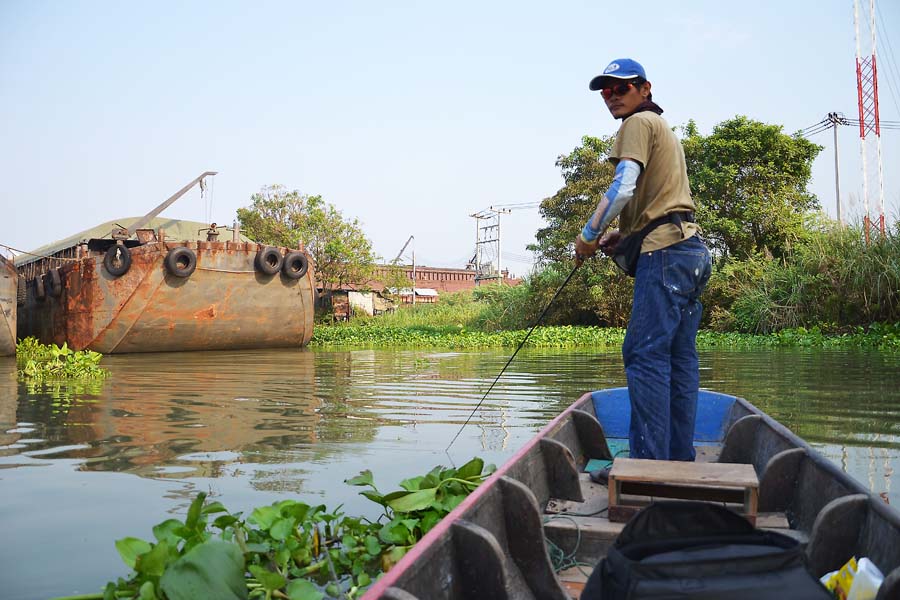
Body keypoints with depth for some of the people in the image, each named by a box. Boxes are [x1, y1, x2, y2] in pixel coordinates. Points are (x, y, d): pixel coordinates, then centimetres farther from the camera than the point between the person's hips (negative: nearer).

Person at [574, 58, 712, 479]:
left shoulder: (638, 122, 1)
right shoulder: (664, 129, 31)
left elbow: (623, 187, -15)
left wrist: (589, 235, -5)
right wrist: (624, 237, 19)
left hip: (665, 253, -10)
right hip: (689, 246, 10)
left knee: (645, 355, -13)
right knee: (679, 359, 6)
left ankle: (648, 462, -14)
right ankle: (679, 460, 9)